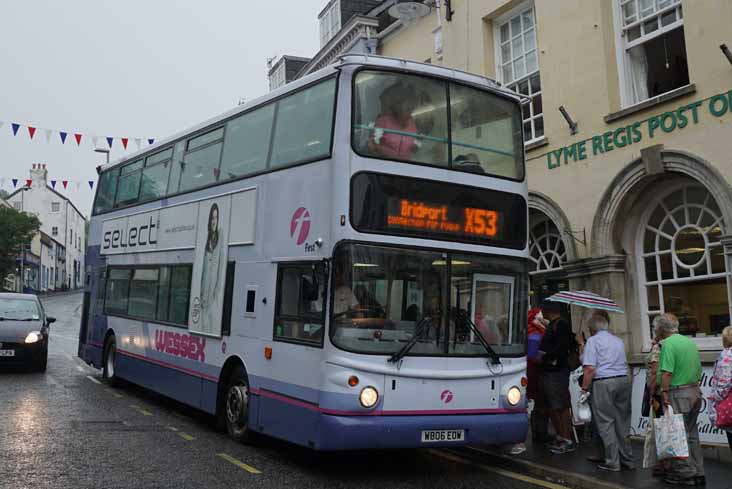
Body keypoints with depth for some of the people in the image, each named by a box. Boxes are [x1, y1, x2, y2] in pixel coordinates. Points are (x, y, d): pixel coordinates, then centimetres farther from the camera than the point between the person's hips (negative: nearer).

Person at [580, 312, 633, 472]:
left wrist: (584, 388, -7)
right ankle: (627, 459, 20)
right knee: (623, 422, 14)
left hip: (604, 383, -6)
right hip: (624, 380, 6)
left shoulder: (593, 340, -3)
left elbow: (590, 368, -12)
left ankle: (612, 462, 1)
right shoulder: (618, 340, 18)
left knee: (606, 423, 0)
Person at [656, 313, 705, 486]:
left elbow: (667, 373, -22)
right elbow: (698, 370, 16)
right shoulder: (691, 342, 12)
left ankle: (685, 474, 7)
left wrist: (664, 393, -16)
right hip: (695, 392, 8)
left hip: (678, 394, -8)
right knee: (692, 434, 16)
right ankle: (698, 473, 21)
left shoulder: (668, 344, -14)